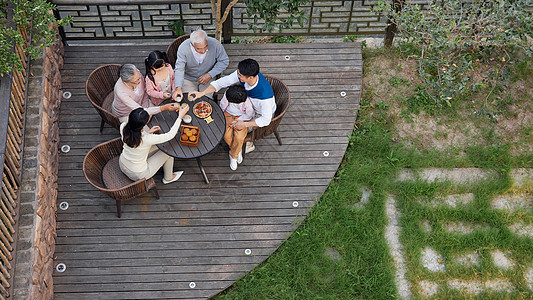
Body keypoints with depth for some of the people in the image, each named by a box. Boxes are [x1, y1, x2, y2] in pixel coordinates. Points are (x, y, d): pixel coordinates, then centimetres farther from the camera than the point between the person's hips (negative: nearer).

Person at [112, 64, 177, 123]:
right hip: (125, 114, -5)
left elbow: (145, 91, -3)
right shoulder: (121, 92, -41)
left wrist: (145, 108, -11)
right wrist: (163, 108, -45)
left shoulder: (137, 75, -26)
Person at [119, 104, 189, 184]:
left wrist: (147, 132, -3)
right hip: (137, 175, -6)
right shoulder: (147, 139, -37)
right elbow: (171, 135, -24)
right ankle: (168, 178, 34)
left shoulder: (123, 127, -21)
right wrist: (180, 116, -17)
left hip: (122, 164, 6)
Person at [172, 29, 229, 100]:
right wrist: (178, 88, -42)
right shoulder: (183, 48, -26)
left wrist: (210, 75, -19)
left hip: (207, 78, 1)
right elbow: (179, 69, -25)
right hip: (188, 78, 0)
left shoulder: (215, 44, -24)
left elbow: (224, 61, -10)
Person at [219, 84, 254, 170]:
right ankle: (238, 151, 16)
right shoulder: (228, 94, -27)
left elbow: (250, 115, -15)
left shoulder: (247, 102, -34)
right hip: (228, 113, 3)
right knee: (226, 135, -16)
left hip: (241, 116, -3)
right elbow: (223, 105, -4)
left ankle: (233, 156, 9)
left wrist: (238, 121, -18)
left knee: (239, 137, -21)